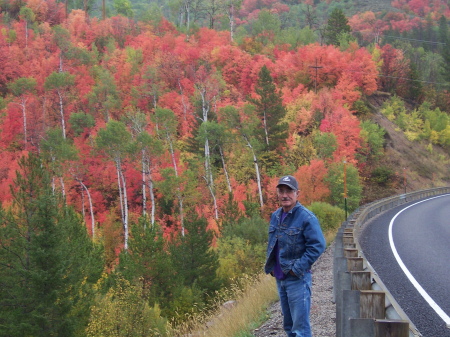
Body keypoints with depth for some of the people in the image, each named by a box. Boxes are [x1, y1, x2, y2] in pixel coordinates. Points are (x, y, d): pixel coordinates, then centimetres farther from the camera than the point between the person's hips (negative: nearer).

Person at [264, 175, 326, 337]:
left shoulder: (306, 217, -14)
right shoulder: (276, 216, 10)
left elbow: (318, 245, -20)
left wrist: (297, 269, -19)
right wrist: (270, 266, 9)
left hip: (297, 279, -8)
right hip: (280, 278, 8)